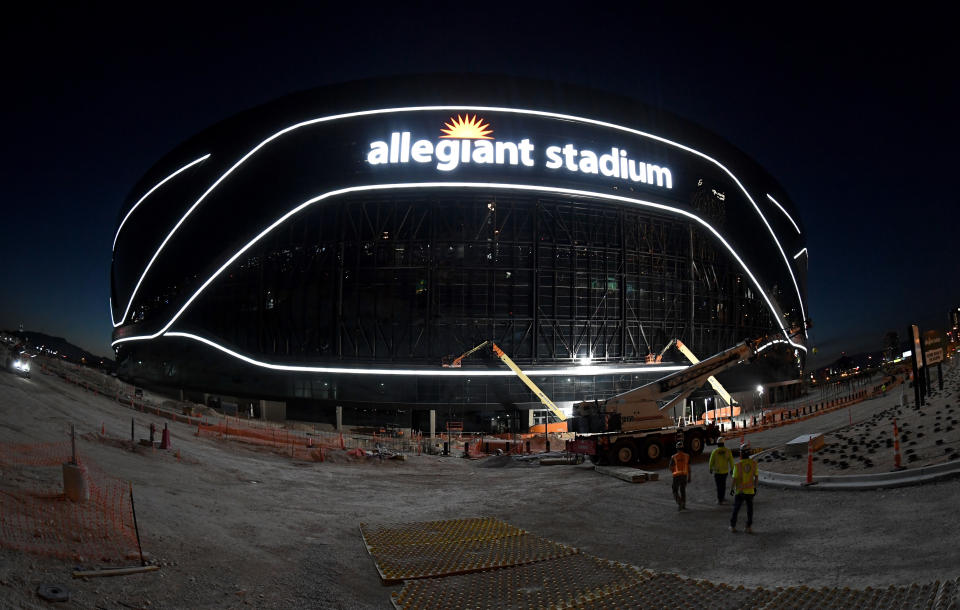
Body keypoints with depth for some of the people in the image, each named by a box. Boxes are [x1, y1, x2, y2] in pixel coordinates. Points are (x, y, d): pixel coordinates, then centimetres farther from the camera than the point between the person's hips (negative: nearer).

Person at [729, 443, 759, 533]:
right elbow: (757, 477, 0)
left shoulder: (738, 465, -18)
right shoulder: (754, 463, -9)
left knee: (736, 508, 14)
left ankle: (733, 526, 22)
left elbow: (735, 479, -13)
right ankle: (749, 528, 11)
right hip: (750, 491, 2)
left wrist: (731, 489, 1)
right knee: (750, 510, 13)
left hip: (739, 491, -2)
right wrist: (755, 487, 13)